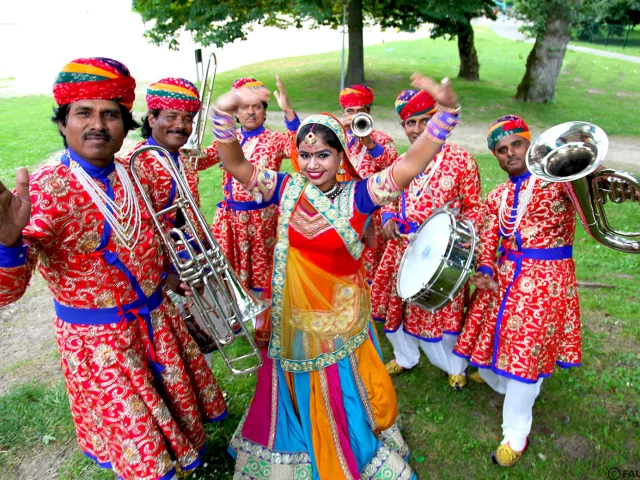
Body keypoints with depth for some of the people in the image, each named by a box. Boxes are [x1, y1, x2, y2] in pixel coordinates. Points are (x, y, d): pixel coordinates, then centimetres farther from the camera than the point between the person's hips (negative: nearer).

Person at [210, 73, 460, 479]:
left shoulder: (358, 196, -15)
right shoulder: (286, 190, -7)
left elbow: (410, 165, -25)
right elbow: (236, 165, -10)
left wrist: (447, 111, -37)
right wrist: (224, 115, -26)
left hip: (341, 315, -2)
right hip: (293, 317, 2)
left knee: (344, 393, 19)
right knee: (297, 392, 24)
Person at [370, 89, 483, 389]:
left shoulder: (461, 159, -7)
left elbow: (474, 207, -3)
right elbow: (389, 200, 17)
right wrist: (388, 218, -4)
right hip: (403, 248, 5)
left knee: (441, 310, 4)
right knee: (396, 304, 14)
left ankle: (456, 366, 36)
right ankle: (405, 357, 43)